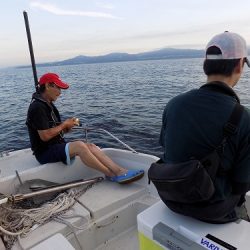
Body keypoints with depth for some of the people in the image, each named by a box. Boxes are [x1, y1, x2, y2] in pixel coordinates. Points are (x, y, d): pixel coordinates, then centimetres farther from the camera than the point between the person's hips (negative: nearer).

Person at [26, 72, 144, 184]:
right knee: (79, 145, -31)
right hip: (45, 153, -9)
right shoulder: (37, 107, -16)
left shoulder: (48, 104, 15)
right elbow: (45, 136, -23)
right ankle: (112, 175, -24)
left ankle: (120, 170, -20)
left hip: (57, 147, 9)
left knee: (91, 146, -11)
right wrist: (64, 124, -12)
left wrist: (66, 127, -3)